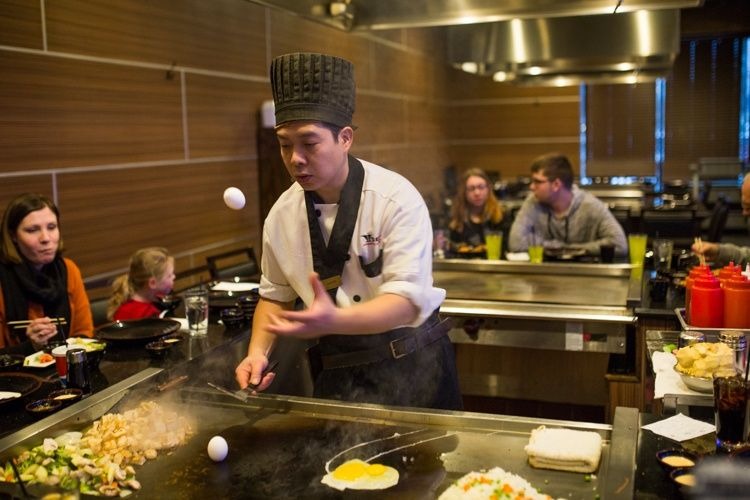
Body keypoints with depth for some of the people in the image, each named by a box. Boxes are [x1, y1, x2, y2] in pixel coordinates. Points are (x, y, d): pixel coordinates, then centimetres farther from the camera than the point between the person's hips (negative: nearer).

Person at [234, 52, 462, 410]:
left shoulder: (396, 199, -19)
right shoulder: (282, 214, -3)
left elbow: (406, 300, -25)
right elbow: (276, 296, 11)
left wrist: (333, 321, -42)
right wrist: (258, 352, -7)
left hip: (410, 368, -3)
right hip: (336, 375, 4)